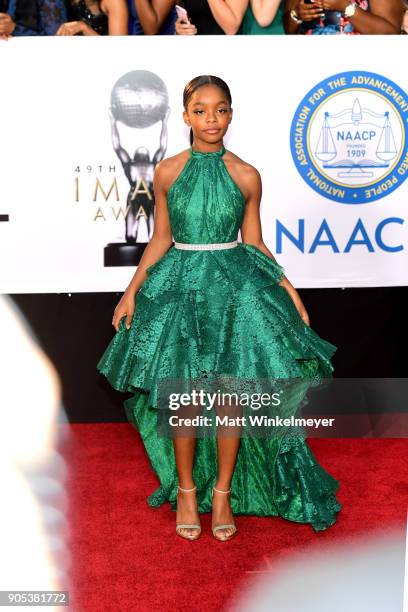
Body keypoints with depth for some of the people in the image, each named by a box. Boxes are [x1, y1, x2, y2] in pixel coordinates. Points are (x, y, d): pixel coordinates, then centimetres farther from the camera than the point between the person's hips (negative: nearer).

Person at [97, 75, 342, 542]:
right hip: (179, 287, 0)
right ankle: (186, 490, 23)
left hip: (235, 288, 0)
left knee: (231, 395, 2)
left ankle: (223, 492, 20)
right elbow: (161, 239, 7)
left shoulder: (246, 176, 0)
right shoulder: (167, 172, 1)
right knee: (183, 397, 4)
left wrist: (286, 286, -1)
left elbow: (254, 242, 6)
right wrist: (132, 289, 3)